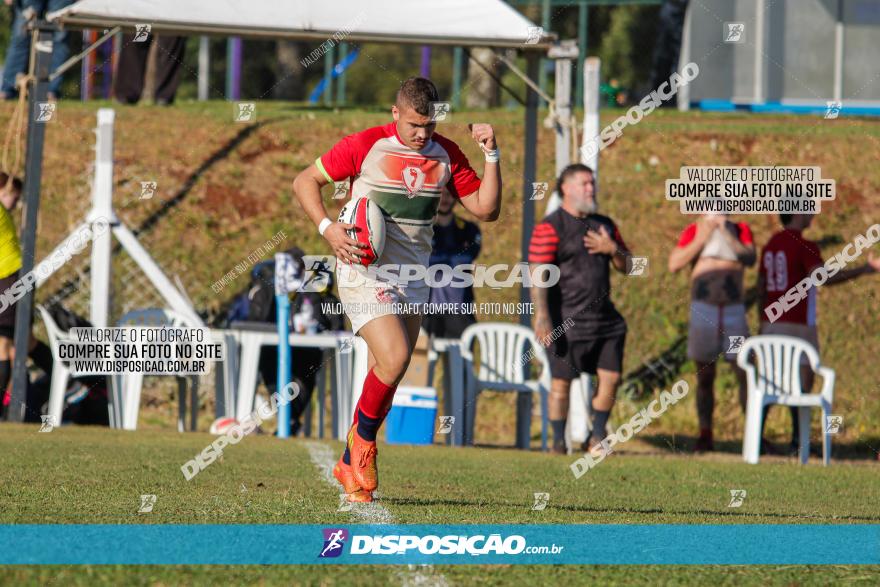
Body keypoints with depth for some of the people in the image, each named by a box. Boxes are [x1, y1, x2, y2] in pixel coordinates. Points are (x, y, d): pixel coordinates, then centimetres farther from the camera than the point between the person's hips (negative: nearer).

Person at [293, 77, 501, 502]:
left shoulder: (446, 155, 4)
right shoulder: (366, 145, -9)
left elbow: (486, 209, 3)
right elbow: (305, 181, -1)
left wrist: (491, 156, -7)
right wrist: (327, 227, -15)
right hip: (364, 272, -5)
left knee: (385, 377, 6)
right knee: (395, 359, -21)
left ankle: (351, 466, 20)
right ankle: (363, 441, 4)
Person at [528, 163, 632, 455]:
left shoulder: (604, 225, 16)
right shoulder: (550, 228, -7)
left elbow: (626, 265, 20)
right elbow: (537, 273, -15)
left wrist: (612, 249, -3)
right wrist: (542, 316, -24)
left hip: (605, 318, 6)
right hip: (567, 321, -6)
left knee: (611, 377, 2)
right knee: (561, 381, -3)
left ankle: (596, 437, 15)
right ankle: (558, 442, 8)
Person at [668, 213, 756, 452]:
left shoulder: (741, 230, 8)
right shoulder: (693, 230, 6)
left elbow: (750, 258, -9)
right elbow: (674, 264, -4)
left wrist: (728, 235, -15)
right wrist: (701, 239, -8)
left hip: (733, 310, 0)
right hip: (703, 309, 0)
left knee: (744, 374, -5)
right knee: (704, 376, 2)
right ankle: (705, 435, 5)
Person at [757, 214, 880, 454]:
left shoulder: (770, 245, 12)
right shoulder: (804, 246, -13)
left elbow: (761, 288, 16)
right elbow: (824, 278, -29)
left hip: (772, 324, 8)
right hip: (798, 324, -8)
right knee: (804, 378, -2)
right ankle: (797, 441, -4)